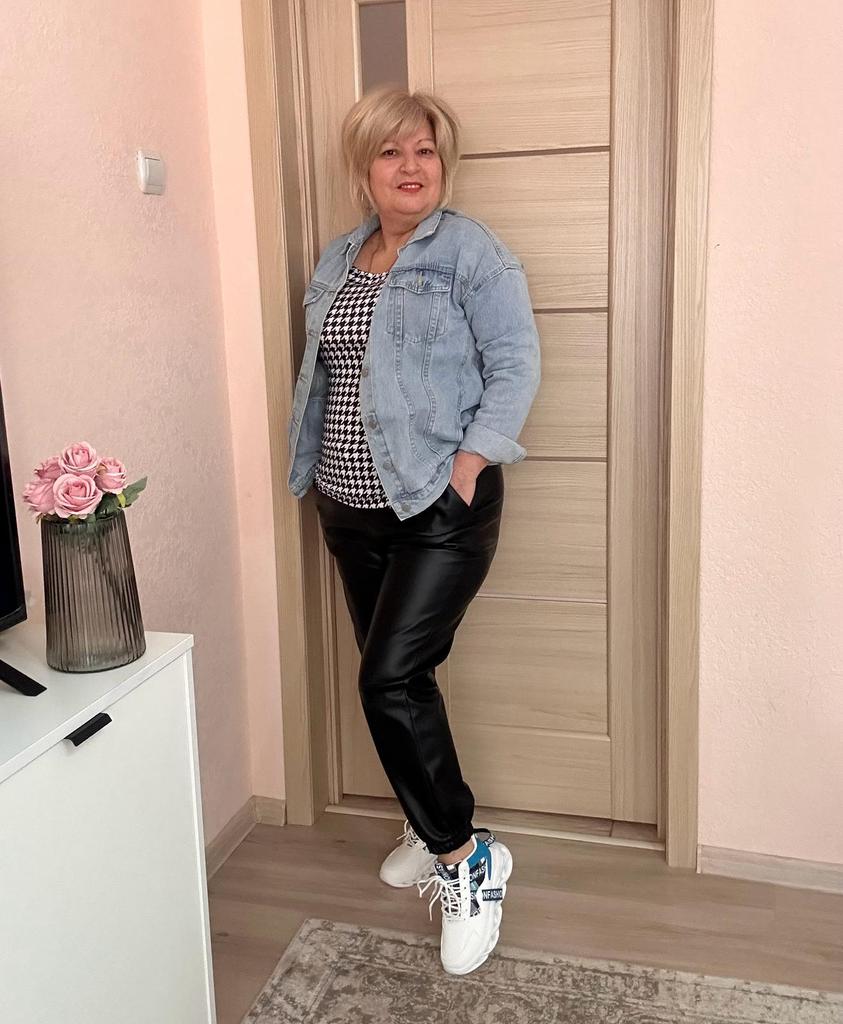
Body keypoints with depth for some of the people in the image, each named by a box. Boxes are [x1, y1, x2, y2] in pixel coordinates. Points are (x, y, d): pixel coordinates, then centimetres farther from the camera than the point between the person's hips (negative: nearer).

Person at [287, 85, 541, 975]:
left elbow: (516, 365, -12)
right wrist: (314, 472, 12)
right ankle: (433, 827, 34)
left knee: (390, 677, -14)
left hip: (441, 507, -7)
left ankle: (466, 855, 5)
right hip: (352, 509, 7)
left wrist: (467, 465, -19)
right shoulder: (337, 260, 13)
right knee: (398, 676, 14)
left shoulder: (470, 250, -6)